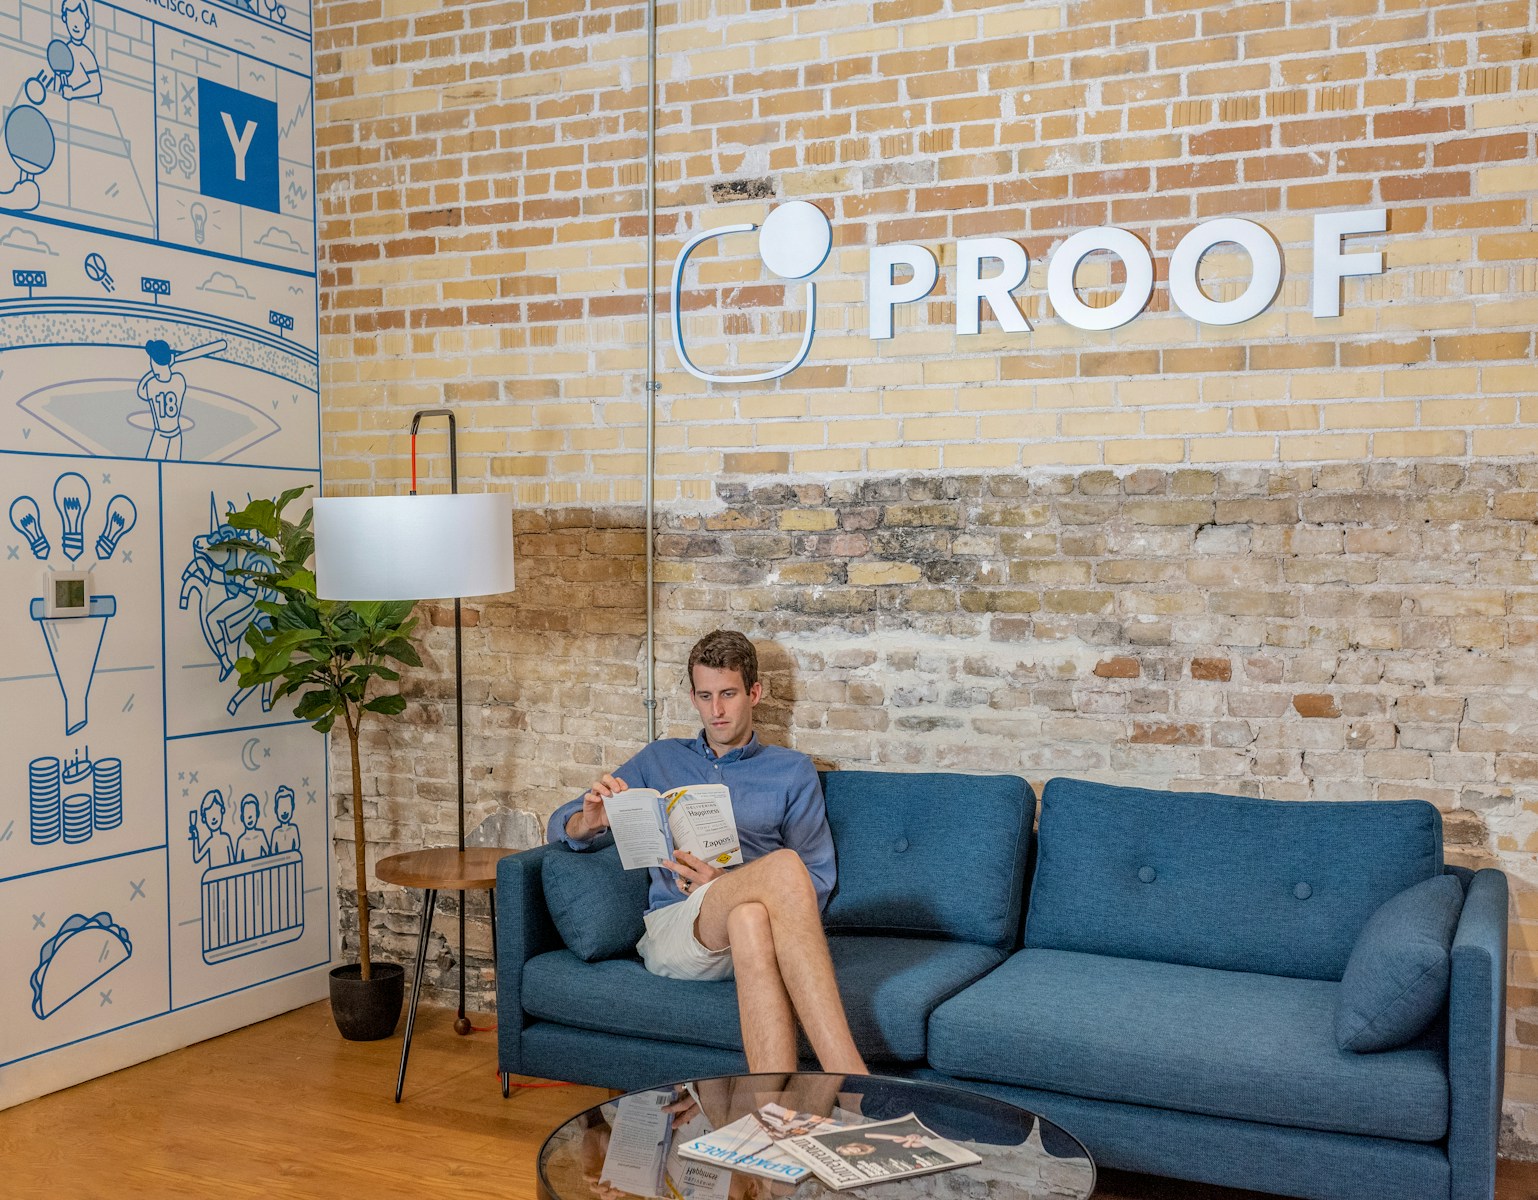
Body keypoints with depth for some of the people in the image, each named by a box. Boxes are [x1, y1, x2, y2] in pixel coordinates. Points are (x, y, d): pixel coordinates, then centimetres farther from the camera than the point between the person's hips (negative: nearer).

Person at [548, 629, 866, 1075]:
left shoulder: (792, 771, 20)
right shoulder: (660, 759, 25)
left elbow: (817, 884, 12)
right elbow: (561, 825, 25)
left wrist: (725, 884, -6)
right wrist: (590, 821, -2)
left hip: (756, 926, 1)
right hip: (670, 930, -1)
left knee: (750, 918, -42)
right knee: (784, 864, -35)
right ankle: (851, 1083, -47)